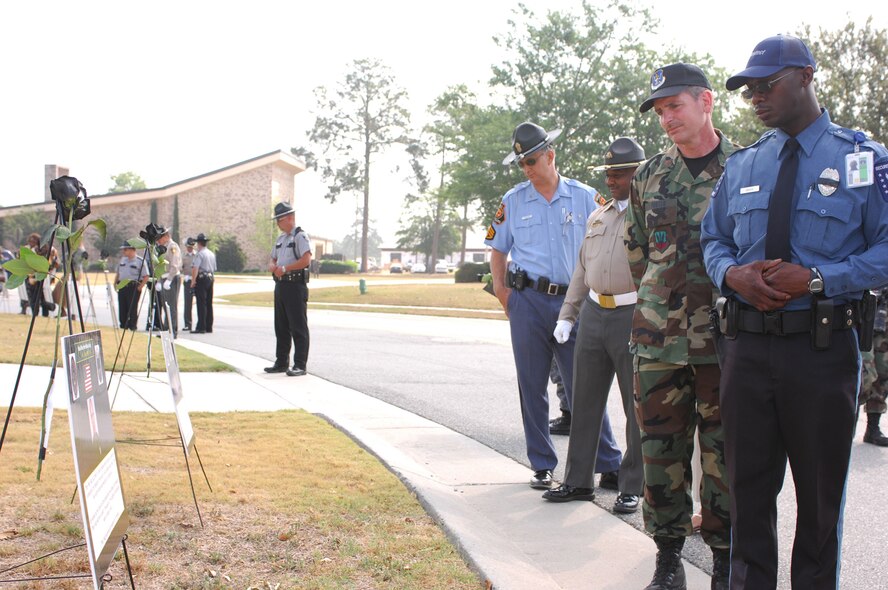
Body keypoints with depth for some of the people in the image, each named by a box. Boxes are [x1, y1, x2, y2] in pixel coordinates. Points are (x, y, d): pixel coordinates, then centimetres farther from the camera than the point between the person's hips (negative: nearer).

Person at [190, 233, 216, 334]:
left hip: (201, 279, -8)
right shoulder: (212, 254, 17)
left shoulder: (199, 254, -10)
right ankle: (209, 327, 13)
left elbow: (195, 268, -18)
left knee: (201, 304, -8)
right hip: (210, 278, 8)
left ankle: (201, 327, -10)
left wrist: (193, 281, -13)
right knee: (209, 304, 10)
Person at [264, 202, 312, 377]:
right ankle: (281, 363, 21)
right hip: (280, 285, 9)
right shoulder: (280, 239, 19)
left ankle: (300, 365, -3)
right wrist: (274, 267, -1)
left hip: (295, 285, -9)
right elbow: (272, 261, 23)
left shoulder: (300, 236, -7)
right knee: (281, 327, 13)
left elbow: (306, 260, -19)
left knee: (298, 327, -5)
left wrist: (285, 268, -17)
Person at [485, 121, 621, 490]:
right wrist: (501, 290, 4)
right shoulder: (513, 201, 8)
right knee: (532, 387, 6)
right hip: (527, 303, 2)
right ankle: (542, 465, 17)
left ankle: (608, 464, 8)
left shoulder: (585, 197, 4)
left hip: (573, 303, -1)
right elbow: (498, 249, 16)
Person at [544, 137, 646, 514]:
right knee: (585, 401, 10)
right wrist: (567, 315, 16)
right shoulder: (597, 217, 17)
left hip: (633, 316, -6)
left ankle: (632, 487, 12)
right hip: (593, 313, 6)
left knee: (637, 406, 2)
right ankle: (578, 480, 21)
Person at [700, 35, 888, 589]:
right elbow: (714, 240, 16)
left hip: (823, 349, -3)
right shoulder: (742, 165, 11)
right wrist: (733, 273, -6)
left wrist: (816, 279, -19)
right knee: (749, 483, 11)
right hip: (747, 345, 4)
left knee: (820, 491, 10)